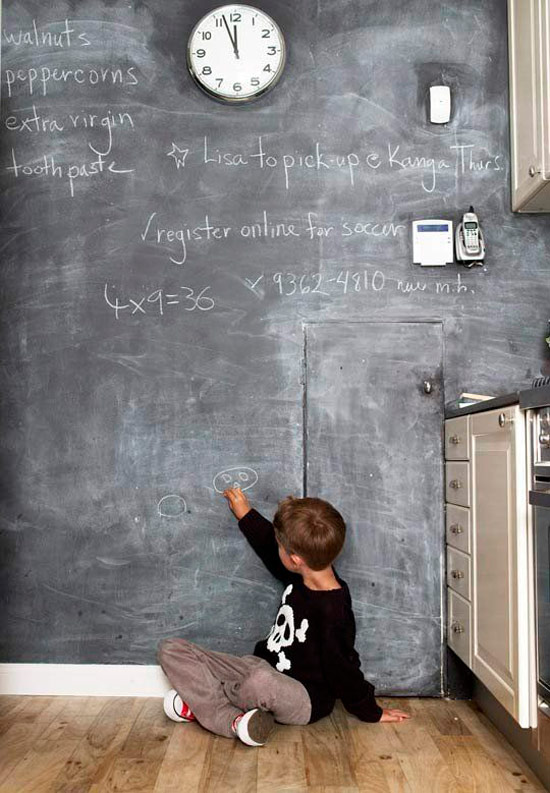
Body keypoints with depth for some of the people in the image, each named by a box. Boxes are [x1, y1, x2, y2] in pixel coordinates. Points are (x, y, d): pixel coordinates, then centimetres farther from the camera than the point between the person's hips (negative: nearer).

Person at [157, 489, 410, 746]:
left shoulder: (333, 612, -26)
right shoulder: (302, 575, -1)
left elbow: (343, 672, -14)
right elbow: (269, 547, 20)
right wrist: (246, 515, 26)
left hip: (305, 699, -8)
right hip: (262, 668, 8)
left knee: (262, 681, -46)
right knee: (171, 650, -4)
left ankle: (202, 702, -14)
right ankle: (232, 720, -21)